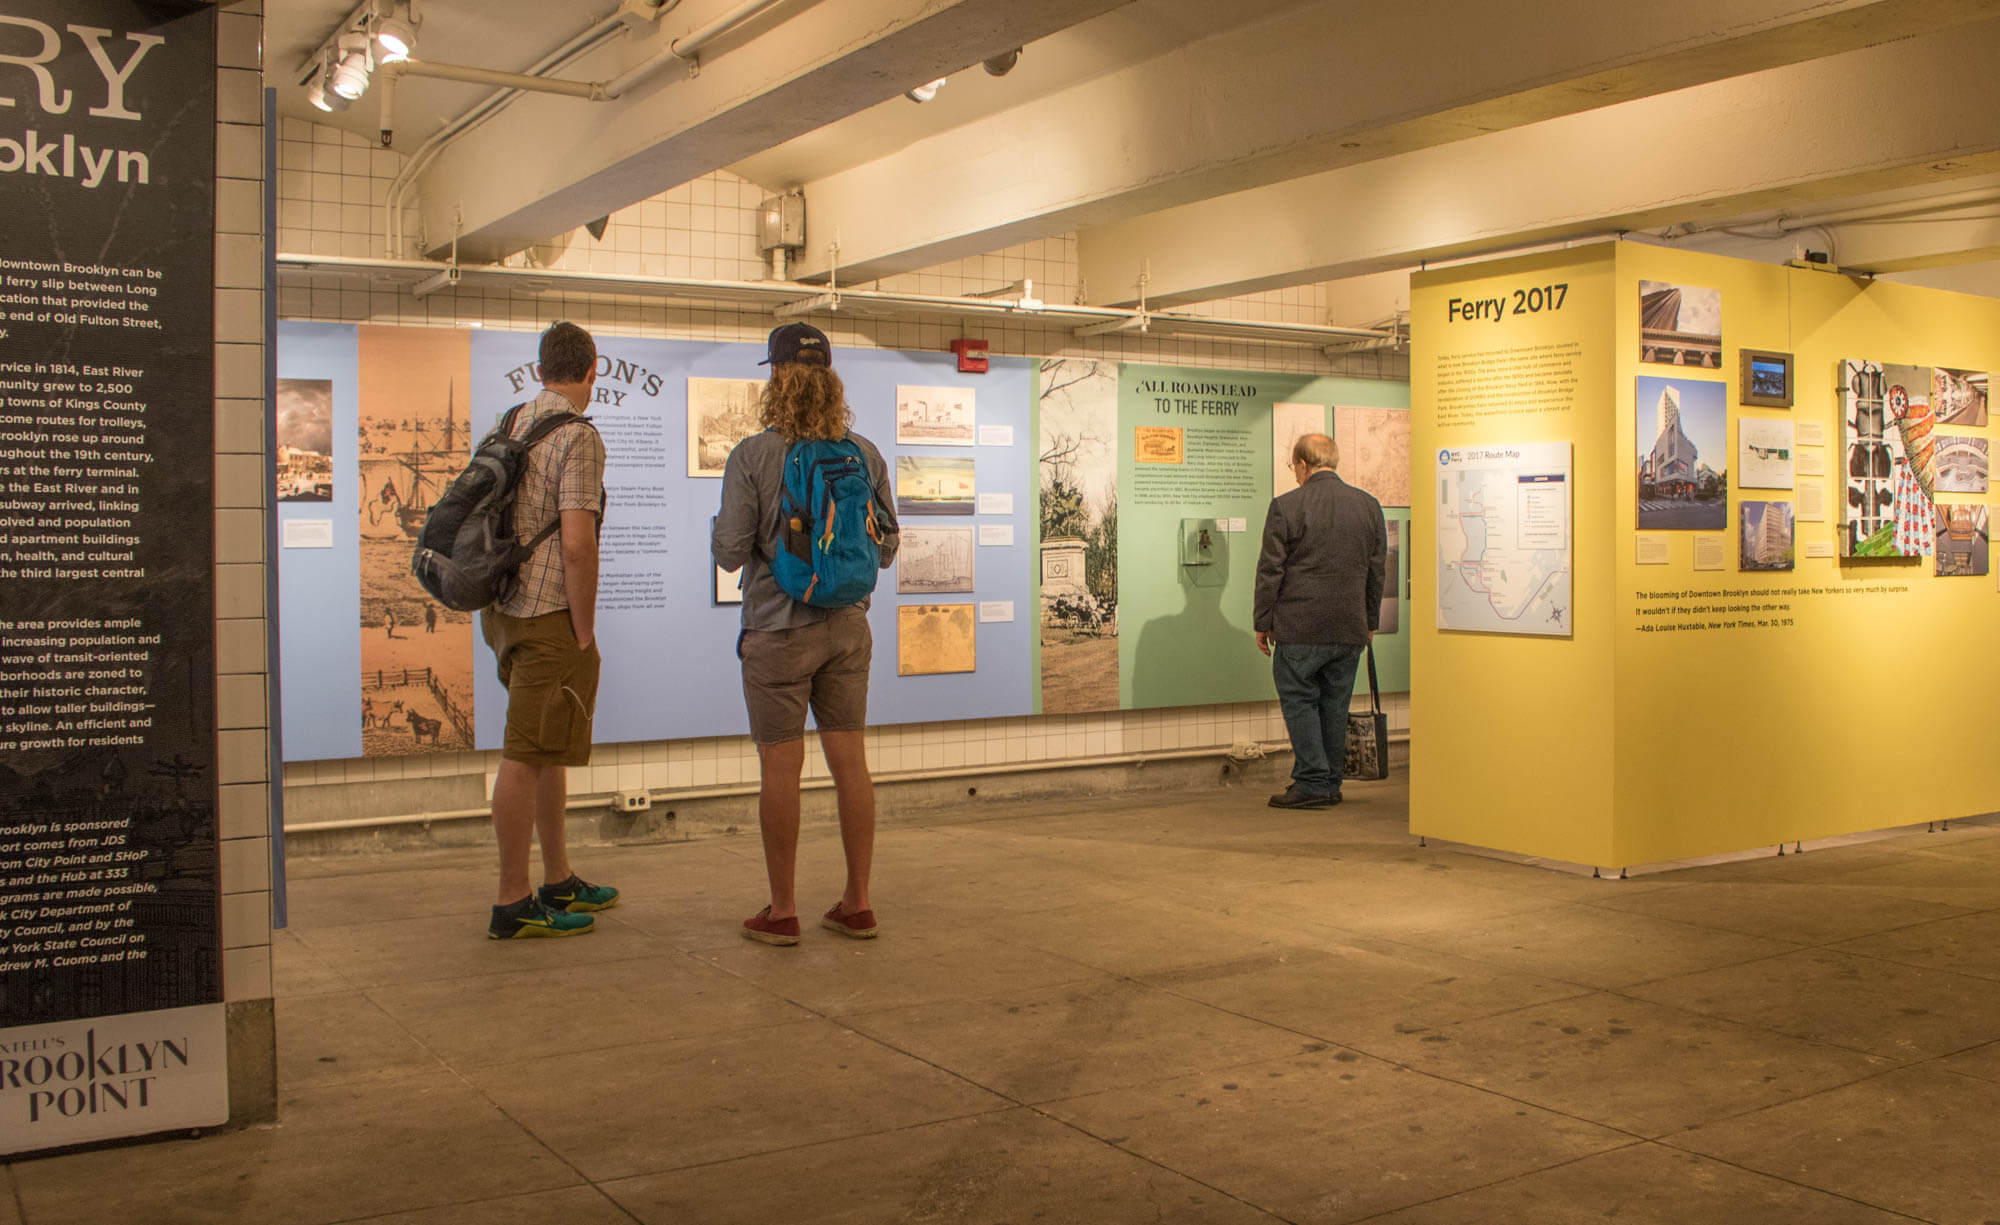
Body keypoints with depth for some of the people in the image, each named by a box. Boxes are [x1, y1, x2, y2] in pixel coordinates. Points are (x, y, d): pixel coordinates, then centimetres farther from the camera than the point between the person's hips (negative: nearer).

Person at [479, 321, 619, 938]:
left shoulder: (511, 425, 13)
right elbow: (578, 543, -22)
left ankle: (559, 881, 26)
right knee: (525, 757, -4)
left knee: (549, 749, 17)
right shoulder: (577, 437, -14)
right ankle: (513, 904, 2)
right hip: (549, 615, -9)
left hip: (505, 607, 9)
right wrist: (585, 632, -14)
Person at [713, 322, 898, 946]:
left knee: (780, 768, 4)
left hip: (778, 631, -4)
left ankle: (781, 911, 12)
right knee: (849, 760, 9)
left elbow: (730, 552, -12)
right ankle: (857, 904, 16)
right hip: (848, 626, 4)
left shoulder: (751, 456, -12)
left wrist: (723, 525, 10)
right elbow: (886, 548, 6)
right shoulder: (864, 454, 1)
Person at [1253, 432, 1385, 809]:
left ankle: (1313, 782, 0)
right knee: (1335, 705, 11)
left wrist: (1262, 622, 2)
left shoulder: (1286, 506, -9)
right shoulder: (1369, 505, 6)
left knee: (1299, 701, 4)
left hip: (1300, 627, -5)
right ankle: (1330, 784, 17)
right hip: (1350, 628, 5)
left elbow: (1270, 571, -7)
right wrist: (1370, 622, 21)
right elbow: (1377, 570, 12)